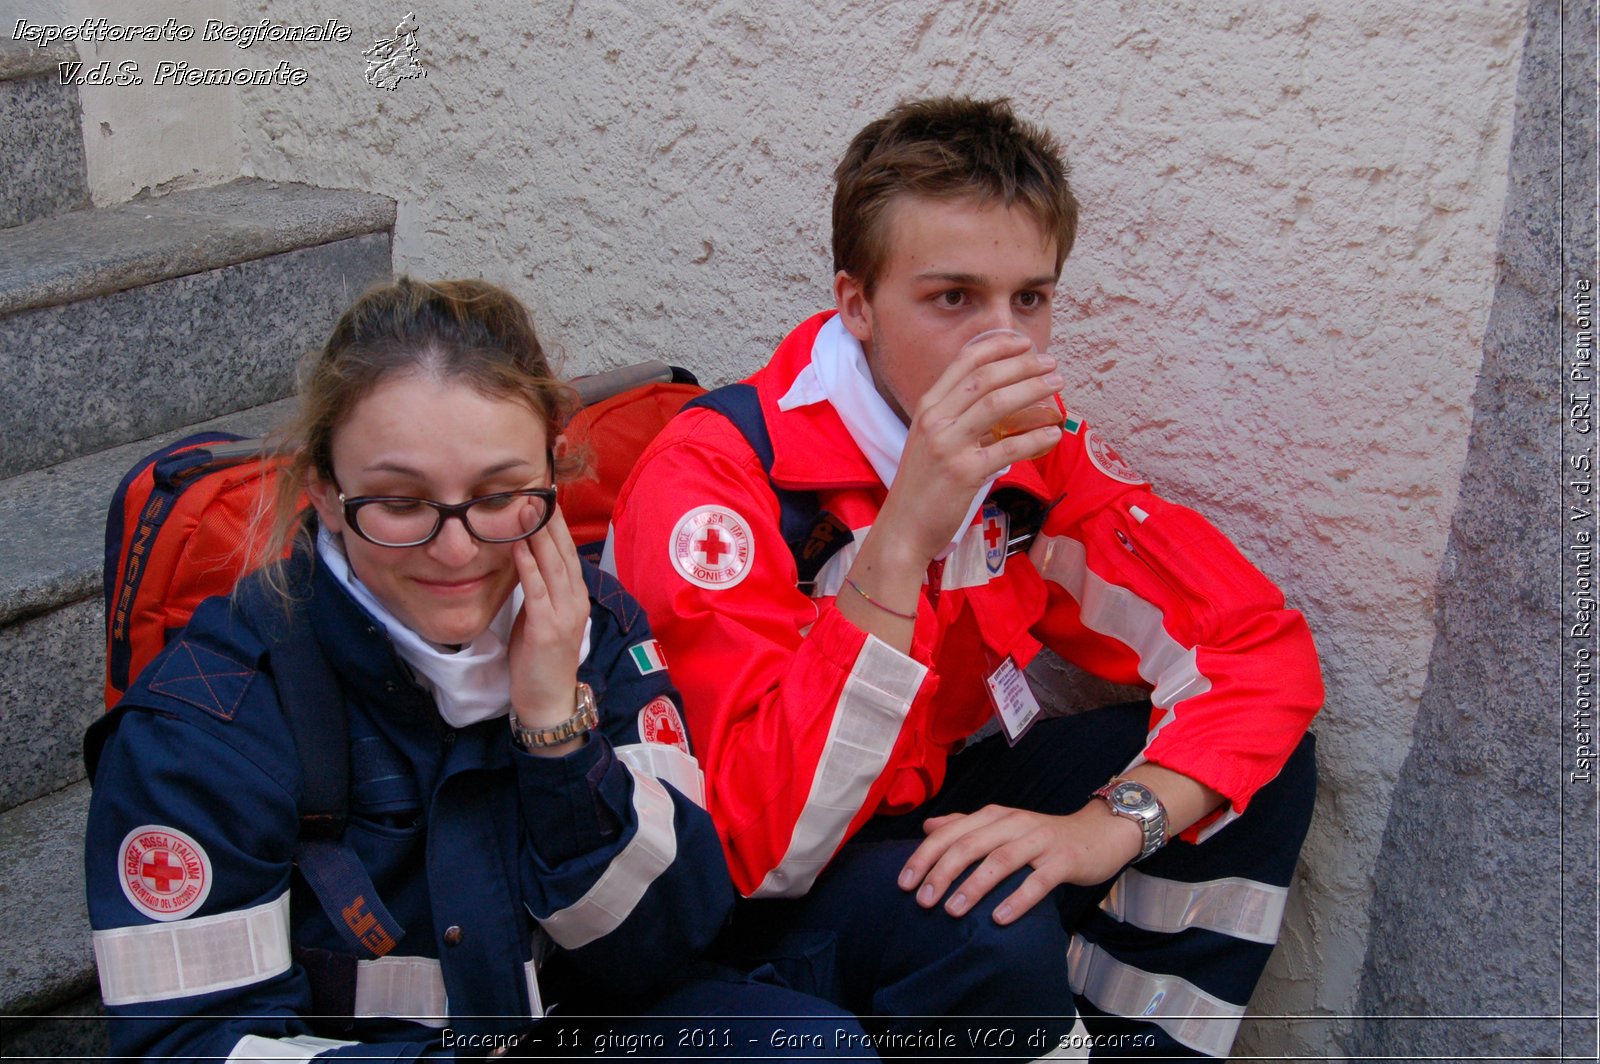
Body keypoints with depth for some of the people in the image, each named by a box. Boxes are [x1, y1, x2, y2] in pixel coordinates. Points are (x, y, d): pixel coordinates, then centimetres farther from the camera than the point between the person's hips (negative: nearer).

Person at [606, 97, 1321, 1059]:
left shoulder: (1031, 444, -7)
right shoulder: (716, 473, -25)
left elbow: (1264, 646, -7)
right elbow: (767, 842, -33)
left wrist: (1110, 823, -25)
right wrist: (901, 538, -40)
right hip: (745, 902, -6)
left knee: (1265, 766, -7)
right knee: (988, 924, -35)